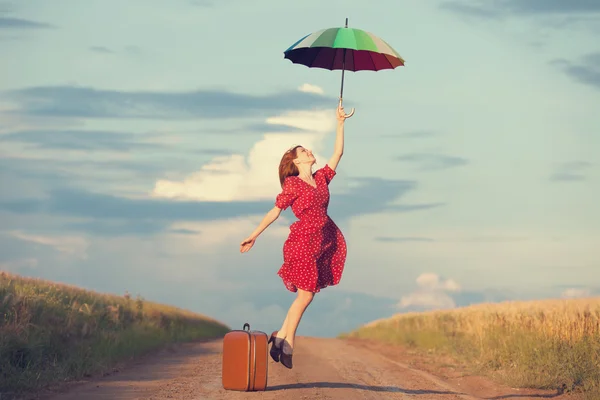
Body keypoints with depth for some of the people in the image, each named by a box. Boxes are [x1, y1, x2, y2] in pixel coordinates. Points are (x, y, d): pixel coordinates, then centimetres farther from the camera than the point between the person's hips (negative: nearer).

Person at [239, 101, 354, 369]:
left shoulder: (321, 178, 13)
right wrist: (253, 236, -2)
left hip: (323, 241, 6)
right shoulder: (292, 184, -4)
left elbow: (338, 153, 13)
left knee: (306, 295, 5)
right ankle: (287, 342, 2)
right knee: (305, 295, -6)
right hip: (303, 241, -6)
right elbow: (275, 211, -1)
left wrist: (340, 123, 10)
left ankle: (282, 337, 13)